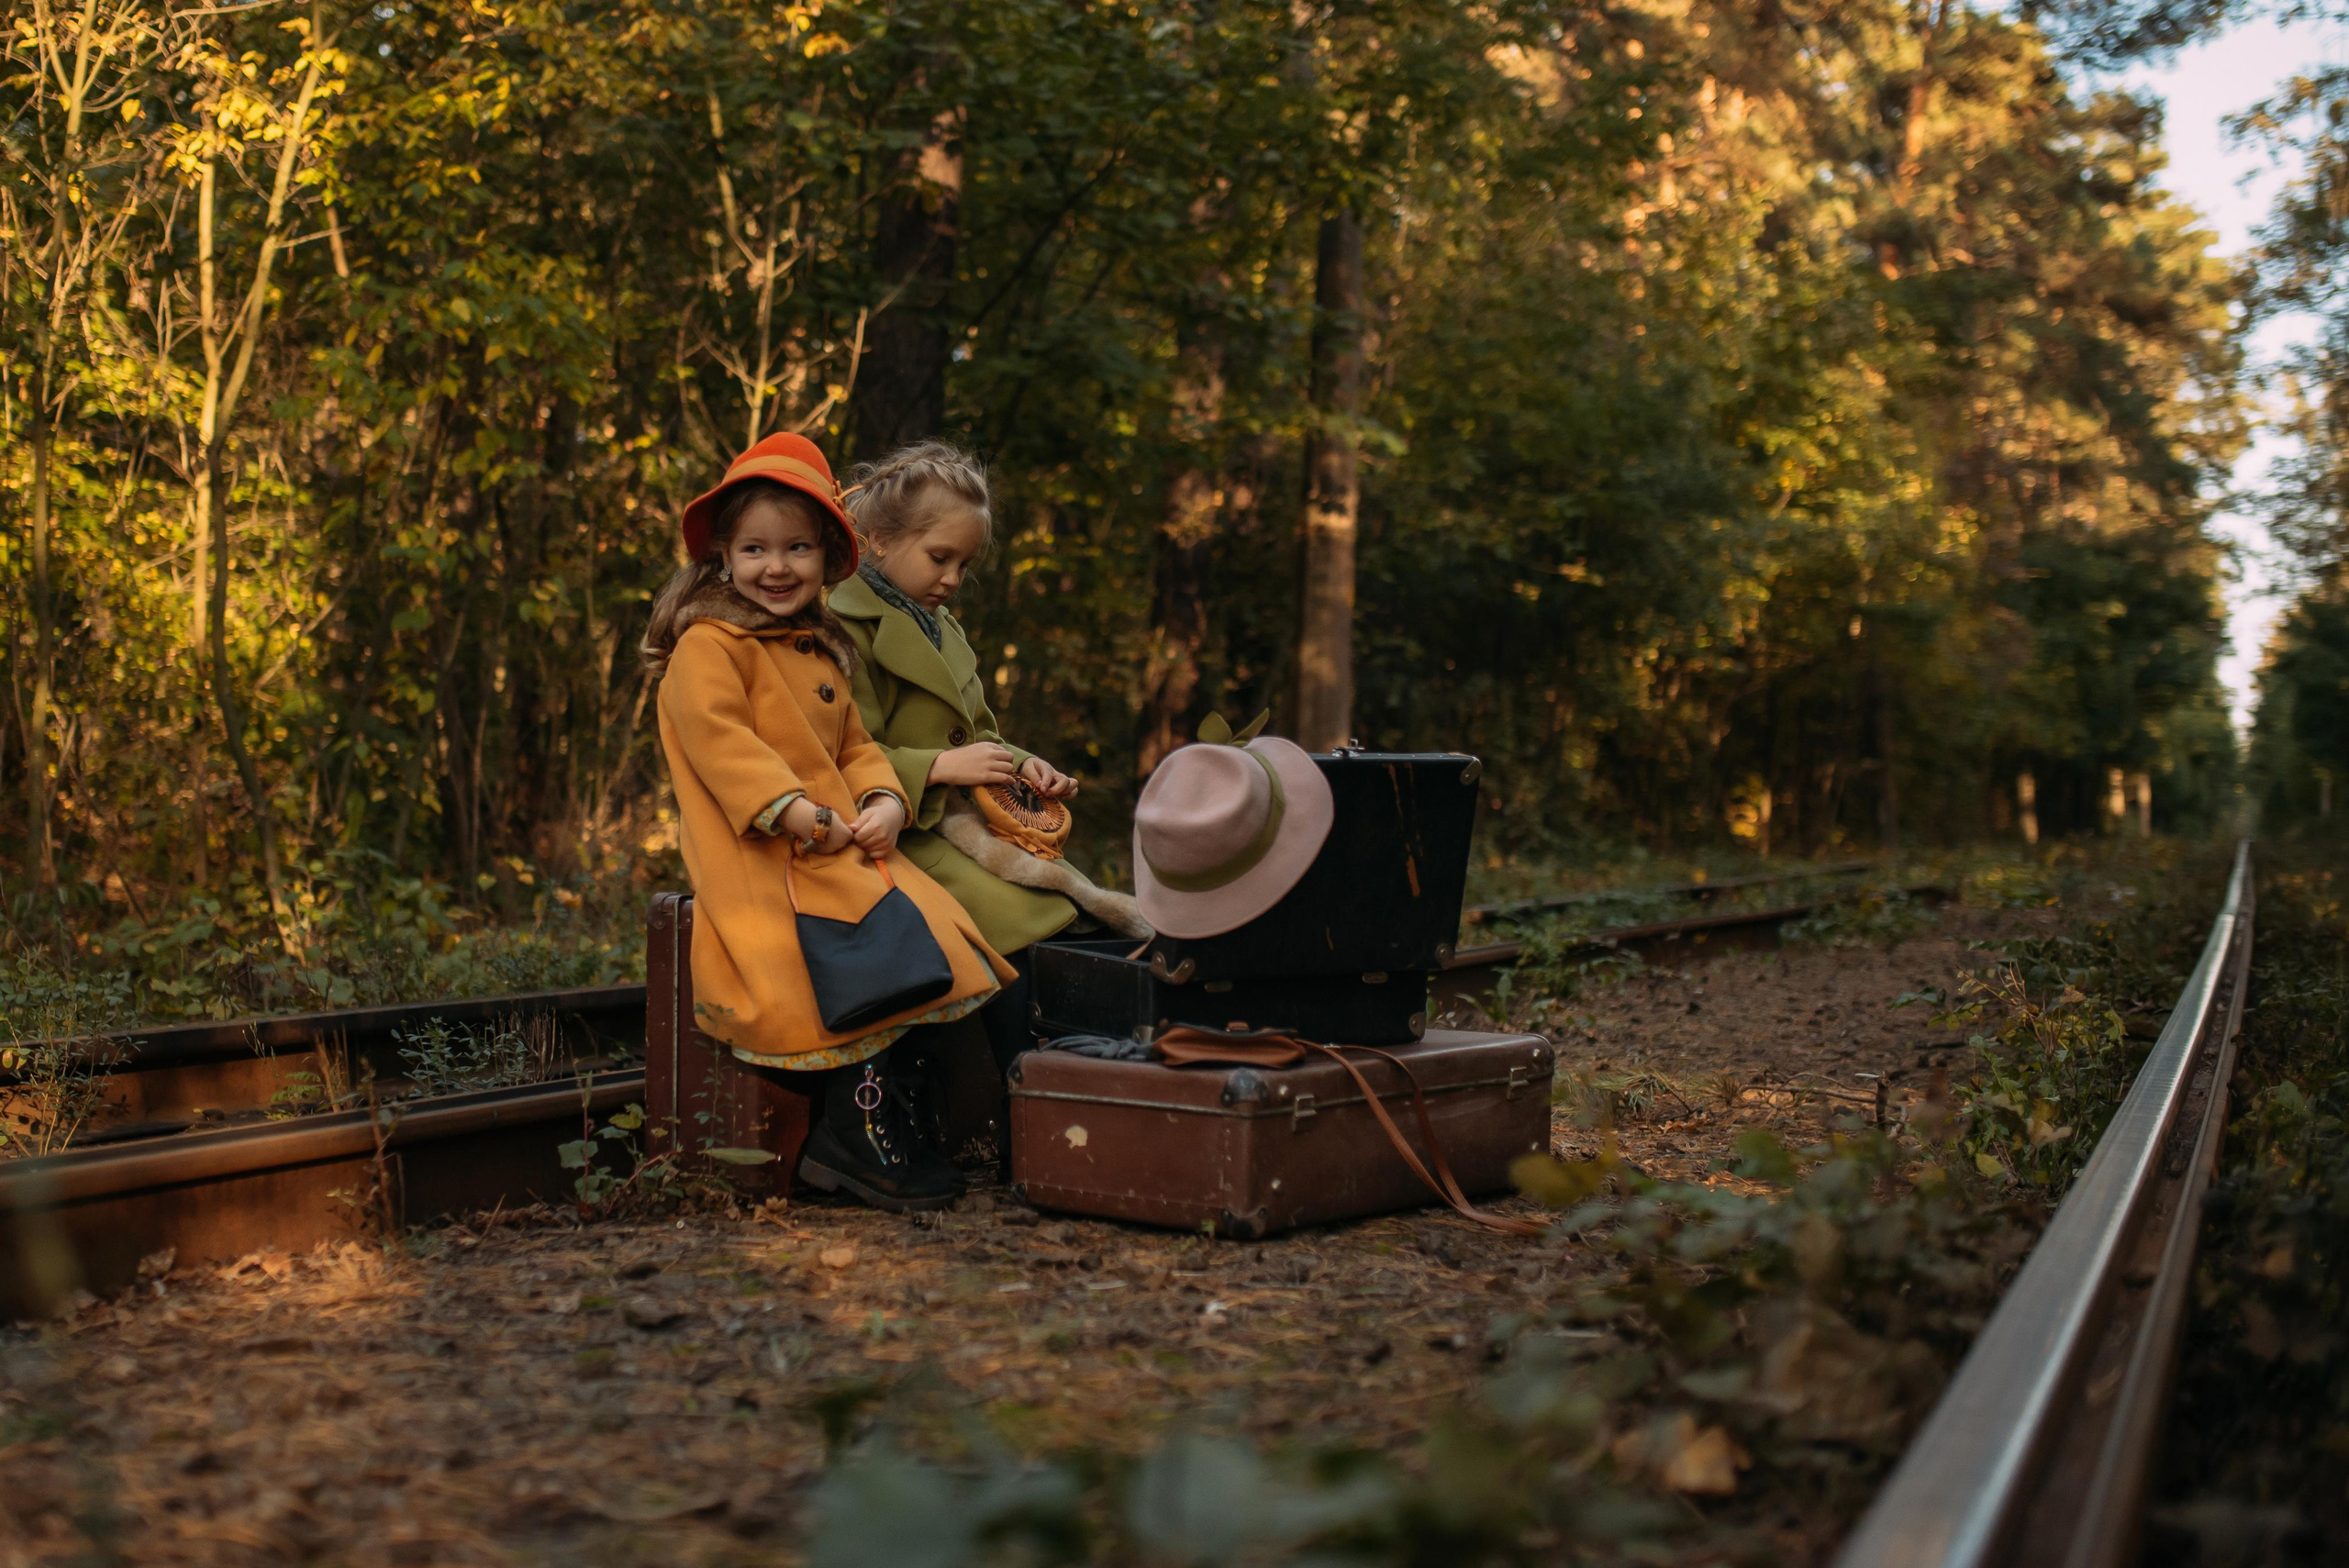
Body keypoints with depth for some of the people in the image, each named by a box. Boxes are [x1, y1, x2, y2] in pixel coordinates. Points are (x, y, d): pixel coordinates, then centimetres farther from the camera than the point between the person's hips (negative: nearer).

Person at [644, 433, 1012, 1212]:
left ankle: (889, 1118, -1)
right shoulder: (709, 645, -5)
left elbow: (856, 746, 21)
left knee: (931, 935, -5)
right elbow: (715, 736, -18)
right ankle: (852, 1137, -16)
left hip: (838, 849, 9)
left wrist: (885, 802, 0)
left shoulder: (823, 654, 23)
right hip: (758, 863, -9)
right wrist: (789, 807, -25)